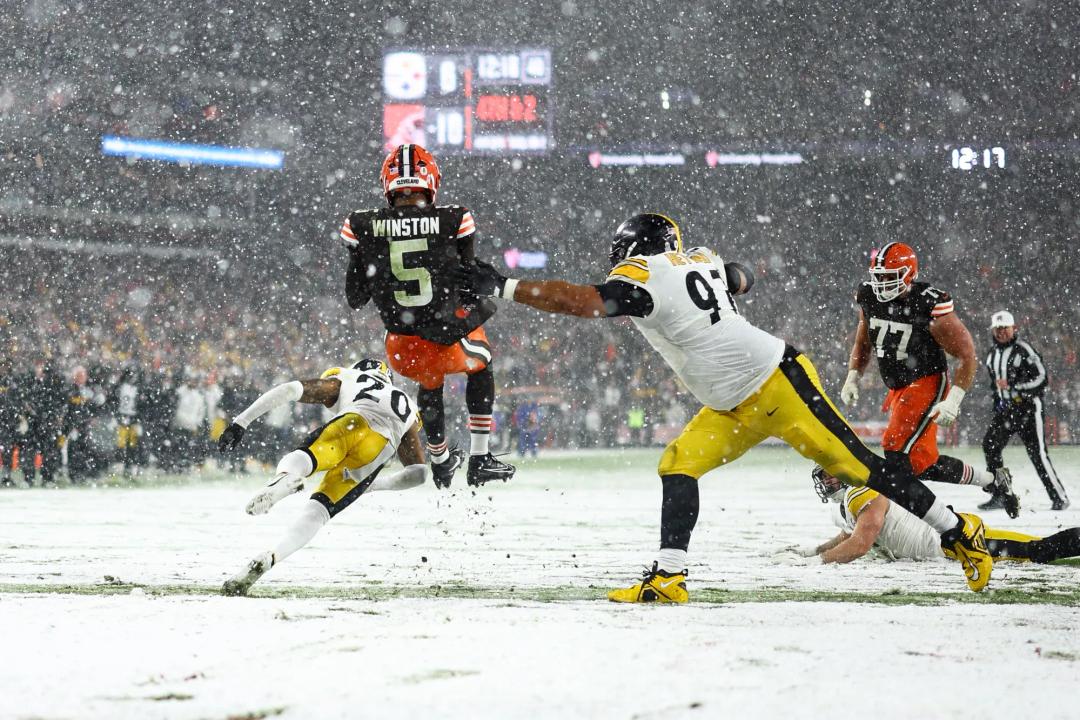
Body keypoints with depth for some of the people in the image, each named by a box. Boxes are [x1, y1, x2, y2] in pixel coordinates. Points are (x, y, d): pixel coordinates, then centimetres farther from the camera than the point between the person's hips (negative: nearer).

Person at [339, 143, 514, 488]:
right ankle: (480, 460, 32)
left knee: (429, 383, 38)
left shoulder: (363, 227, -7)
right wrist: (486, 306, 21)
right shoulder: (454, 221, -9)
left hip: (403, 353, 2)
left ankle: (441, 463, 58)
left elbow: (355, 299, 4)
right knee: (480, 366, 35)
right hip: (451, 341, -2)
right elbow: (474, 291, 0)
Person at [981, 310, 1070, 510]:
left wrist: (1013, 387, -20)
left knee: (1038, 453, -9)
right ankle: (1000, 496, -2)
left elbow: (1041, 379, -15)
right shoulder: (992, 355, 13)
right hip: (1005, 408, 7)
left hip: (1028, 406, -7)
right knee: (990, 445, -8)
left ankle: (1059, 498, -1)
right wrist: (998, 402, 17)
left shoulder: (1023, 349, -11)